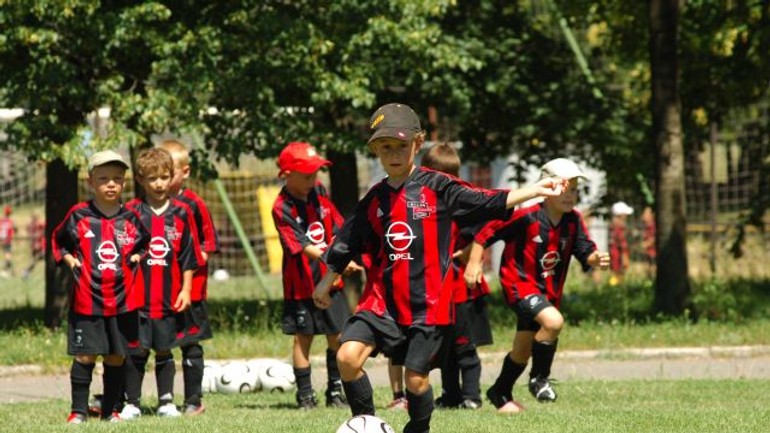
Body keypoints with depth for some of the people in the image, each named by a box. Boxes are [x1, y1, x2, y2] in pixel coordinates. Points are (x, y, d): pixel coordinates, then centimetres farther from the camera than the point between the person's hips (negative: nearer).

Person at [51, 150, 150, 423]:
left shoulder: (131, 219, 4)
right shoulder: (78, 216, -1)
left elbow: (145, 243, 21)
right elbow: (58, 241, 13)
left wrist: (137, 256, 2)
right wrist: (68, 259, -3)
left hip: (122, 300, 2)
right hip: (86, 299, -2)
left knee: (116, 357, 8)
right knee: (85, 356, -2)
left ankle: (110, 410, 19)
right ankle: (79, 410, 6)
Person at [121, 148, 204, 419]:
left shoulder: (181, 214, 4)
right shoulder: (131, 213, -1)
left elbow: (188, 257, 8)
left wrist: (186, 290, 4)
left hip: (169, 297, 1)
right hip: (137, 295, -1)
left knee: (164, 350, 9)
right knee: (136, 350, 1)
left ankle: (166, 401, 17)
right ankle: (132, 403, 9)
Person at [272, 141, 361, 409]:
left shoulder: (318, 192, 1)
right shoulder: (283, 208, -16)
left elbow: (337, 229, 8)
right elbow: (303, 247, -23)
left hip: (330, 279, 5)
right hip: (301, 284, -5)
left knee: (336, 336, 8)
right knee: (303, 337, 3)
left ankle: (336, 391, 19)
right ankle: (305, 395, 12)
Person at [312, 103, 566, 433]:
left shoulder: (438, 187, 0)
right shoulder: (374, 199, 9)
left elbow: (490, 203, 0)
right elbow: (346, 244, 20)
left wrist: (537, 190, -7)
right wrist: (328, 281, 28)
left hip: (427, 305, -2)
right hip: (381, 300, 3)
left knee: (415, 378, -1)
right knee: (348, 356, -16)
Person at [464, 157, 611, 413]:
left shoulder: (573, 221, -3)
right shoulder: (527, 217, -20)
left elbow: (585, 252, -6)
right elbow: (487, 232, -13)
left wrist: (595, 259, -28)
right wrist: (474, 263, -15)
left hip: (548, 291, 7)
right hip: (520, 285, -7)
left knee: (523, 350, 19)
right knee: (553, 322, -31)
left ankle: (500, 393, 40)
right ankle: (539, 379, -12)